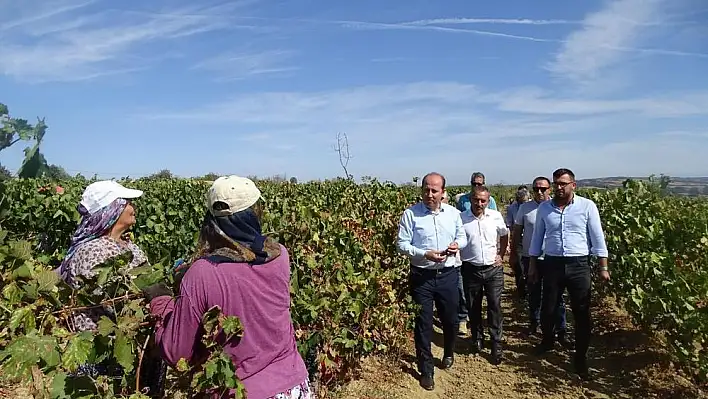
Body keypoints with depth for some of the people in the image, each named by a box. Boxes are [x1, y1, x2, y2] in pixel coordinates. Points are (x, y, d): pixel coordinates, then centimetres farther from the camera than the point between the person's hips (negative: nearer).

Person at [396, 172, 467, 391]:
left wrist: (457, 244, -8)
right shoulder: (410, 214, -10)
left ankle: (448, 353, 47)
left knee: (451, 319, 17)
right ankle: (426, 370, 22)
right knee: (423, 323, 6)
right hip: (421, 276, -3)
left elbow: (462, 236, 15)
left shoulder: (453, 213, 2)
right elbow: (402, 244, -11)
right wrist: (425, 254, -23)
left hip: (448, 274, 3)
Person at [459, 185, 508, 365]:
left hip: (493, 269, 0)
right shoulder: (461, 218, -8)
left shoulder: (496, 216, -2)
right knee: (473, 307, 12)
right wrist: (458, 259, -5)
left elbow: (504, 236, 14)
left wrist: (501, 256, 7)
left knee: (495, 306, 0)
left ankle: (496, 345, 11)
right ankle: (477, 339, 31)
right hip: (470, 269, 0)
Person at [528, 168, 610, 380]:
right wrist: (532, 265, 10)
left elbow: (598, 238, -1)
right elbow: (537, 238, 10)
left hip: (579, 265, -2)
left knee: (582, 314, 6)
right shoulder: (544, 208, 3)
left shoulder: (587, 206, -4)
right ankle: (547, 340, 40)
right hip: (552, 264, 2)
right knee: (548, 309, 12)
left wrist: (603, 267, -2)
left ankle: (580, 357, 23)